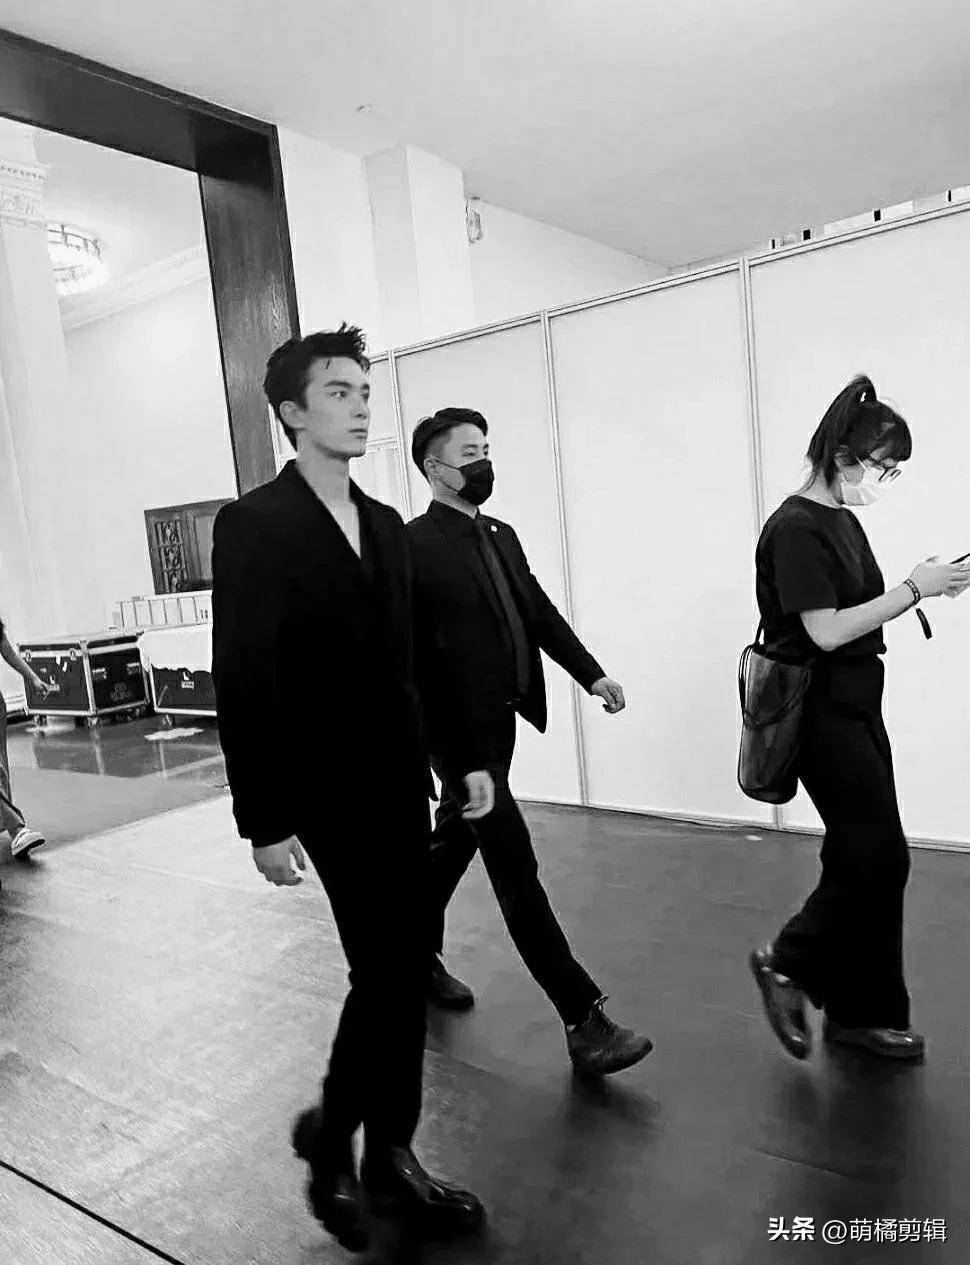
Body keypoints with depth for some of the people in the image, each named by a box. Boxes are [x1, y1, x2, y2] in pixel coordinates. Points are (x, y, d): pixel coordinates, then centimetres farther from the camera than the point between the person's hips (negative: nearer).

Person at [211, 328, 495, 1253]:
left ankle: (389, 1157, 31)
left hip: (401, 781, 7)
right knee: (386, 974, -3)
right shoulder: (253, 524, -9)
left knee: (402, 973, 13)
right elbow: (243, 683, -13)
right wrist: (263, 822, -14)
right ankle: (331, 1134, 25)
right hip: (330, 792, -6)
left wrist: (463, 757, 11)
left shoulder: (385, 524, 11)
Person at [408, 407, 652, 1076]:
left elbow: (540, 611, 12)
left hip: (500, 721, 8)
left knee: (455, 841, 22)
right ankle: (583, 1019, 3)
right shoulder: (414, 544, -13)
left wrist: (591, 672, 2)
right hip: (457, 732, -8)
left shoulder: (502, 537, 12)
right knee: (517, 870, -5)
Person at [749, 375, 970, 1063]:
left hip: (857, 701, 9)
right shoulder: (796, 527, -15)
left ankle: (864, 1012, 25)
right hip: (822, 709, -9)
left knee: (869, 856, 12)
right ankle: (787, 962, 16)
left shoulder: (844, 521, 13)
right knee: (880, 855, -5)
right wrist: (915, 587, -18)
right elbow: (825, 630, -21)